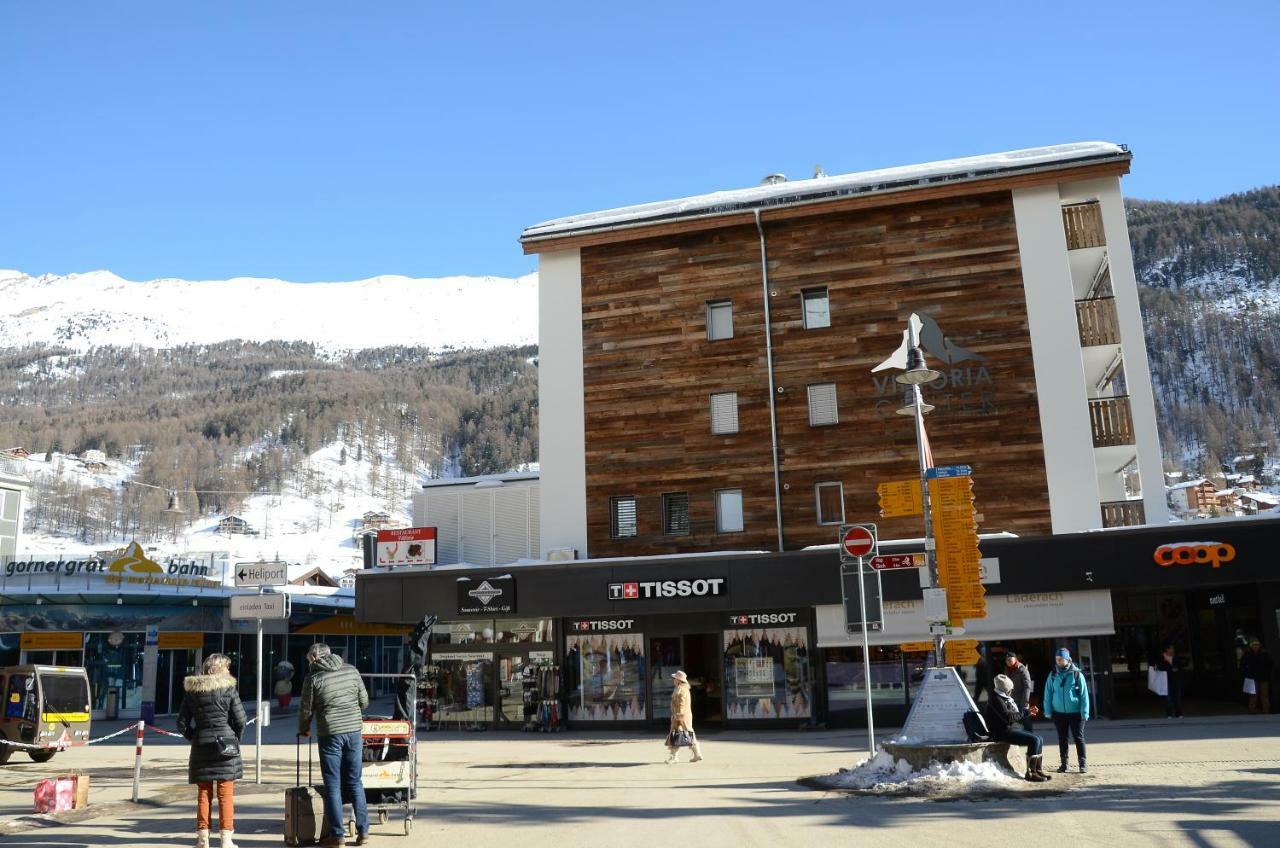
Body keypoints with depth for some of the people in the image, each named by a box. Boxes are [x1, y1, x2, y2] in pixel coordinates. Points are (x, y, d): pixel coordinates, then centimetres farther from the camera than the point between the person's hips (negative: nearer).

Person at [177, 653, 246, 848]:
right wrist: (234, 739, 8)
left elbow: (182, 723, 3)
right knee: (226, 793, 3)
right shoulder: (228, 688, -6)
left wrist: (194, 738, 13)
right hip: (225, 744, -3)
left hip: (200, 745, 3)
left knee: (203, 793, 11)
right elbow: (240, 720, -7)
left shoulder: (191, 690, 4)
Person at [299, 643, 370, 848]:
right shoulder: (351, 671, 6)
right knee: (355, 781, 12)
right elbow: (364, 701, 9)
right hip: (354, 731, 4)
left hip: (330, 733, -4)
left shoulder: (313, 678, -4)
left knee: (333, 785, 5)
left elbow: (306, 709, 1)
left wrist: (303, 729, 20)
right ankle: (363, 831, 13)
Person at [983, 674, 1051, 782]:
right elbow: (1008, 717, -25)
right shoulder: (996, 699, -16)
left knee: (1040, 739, 9)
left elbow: (1014, 715, 22)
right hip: (1002, 732, -10)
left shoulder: (1005, 698, 17)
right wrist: (1022, 713, -10)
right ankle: (1030, 773, -16)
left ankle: (1038, 770, 11)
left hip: (1010, 729, 10)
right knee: (1034, 740, -20)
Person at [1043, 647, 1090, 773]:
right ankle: (1064, 763, 19)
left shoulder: (1077, 674, -7)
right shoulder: (1053, 675, 1)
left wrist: (1084, 712, -10)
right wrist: (1048, 711, 0)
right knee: (1062, 739, 11)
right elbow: (1048, 694, 4)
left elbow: (1084, 695, -6)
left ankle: (1083, 763, 11)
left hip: (1075, 713, -3)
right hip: (1059, 713, 3)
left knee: (1078, 738, 2)